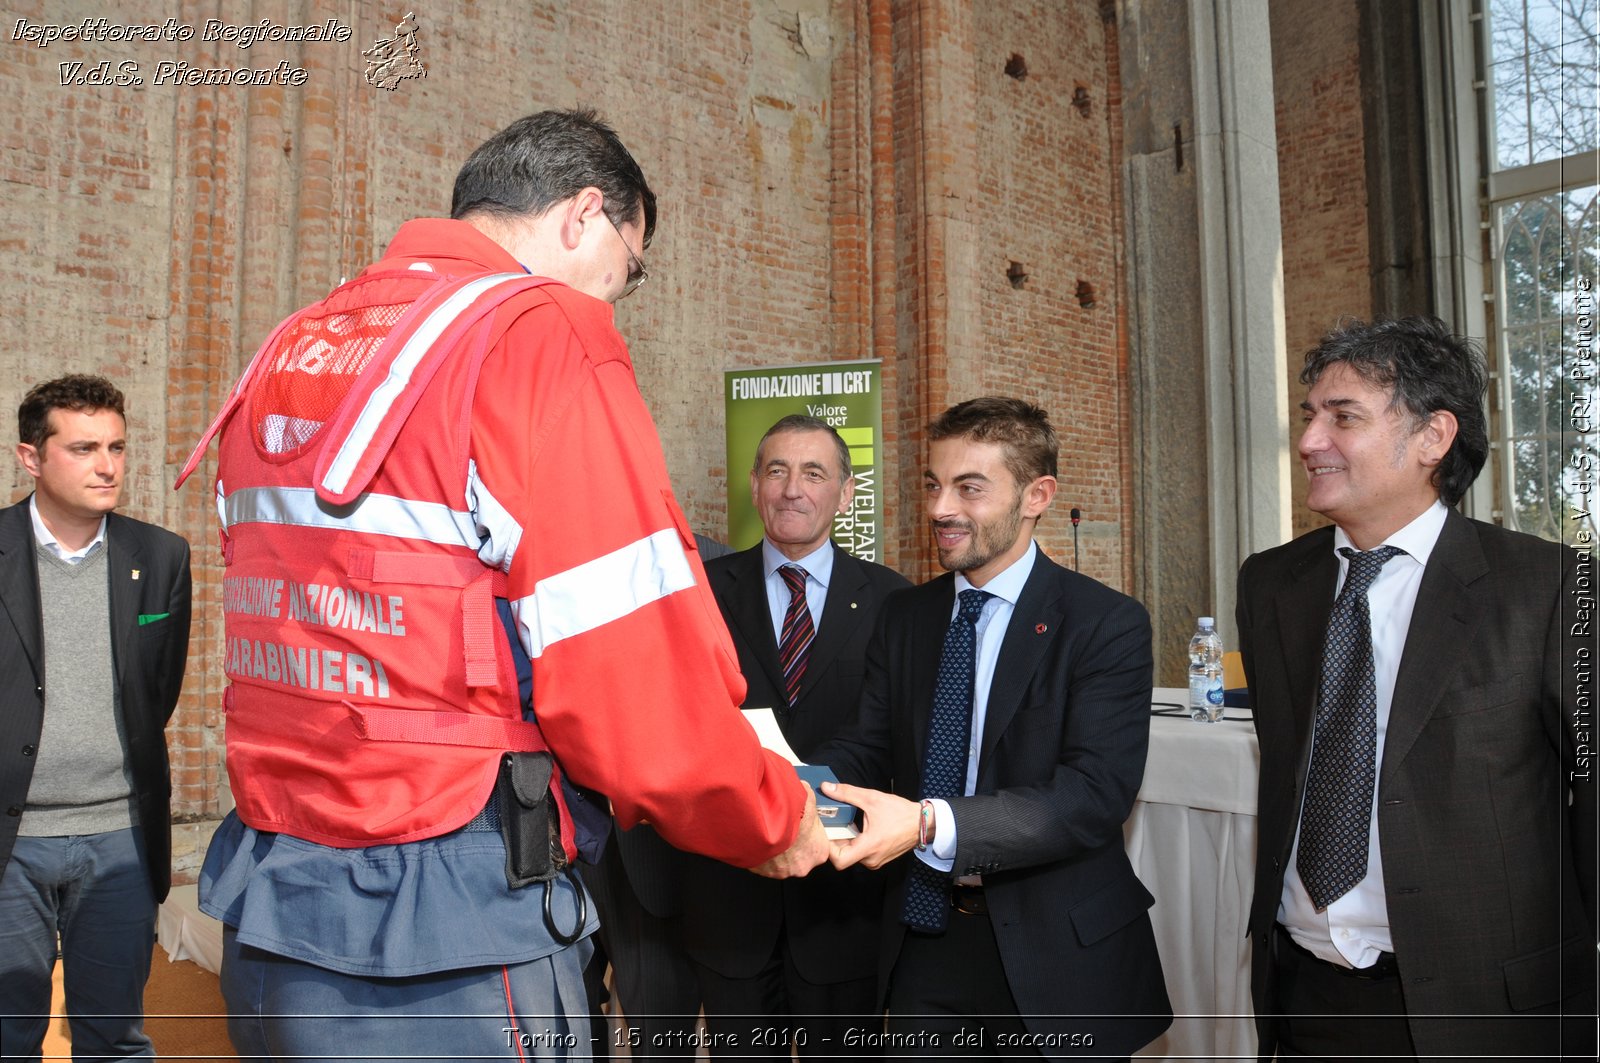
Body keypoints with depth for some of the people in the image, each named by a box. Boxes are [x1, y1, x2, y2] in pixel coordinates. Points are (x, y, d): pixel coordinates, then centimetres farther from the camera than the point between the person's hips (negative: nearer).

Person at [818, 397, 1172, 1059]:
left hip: (1057, 956, -3)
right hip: (924, 940, 4)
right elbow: (868, 746, -1)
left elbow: (1096, 795, -22)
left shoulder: (1109, 624, -12)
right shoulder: (903, 616, 5)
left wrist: (930, 824, -33)